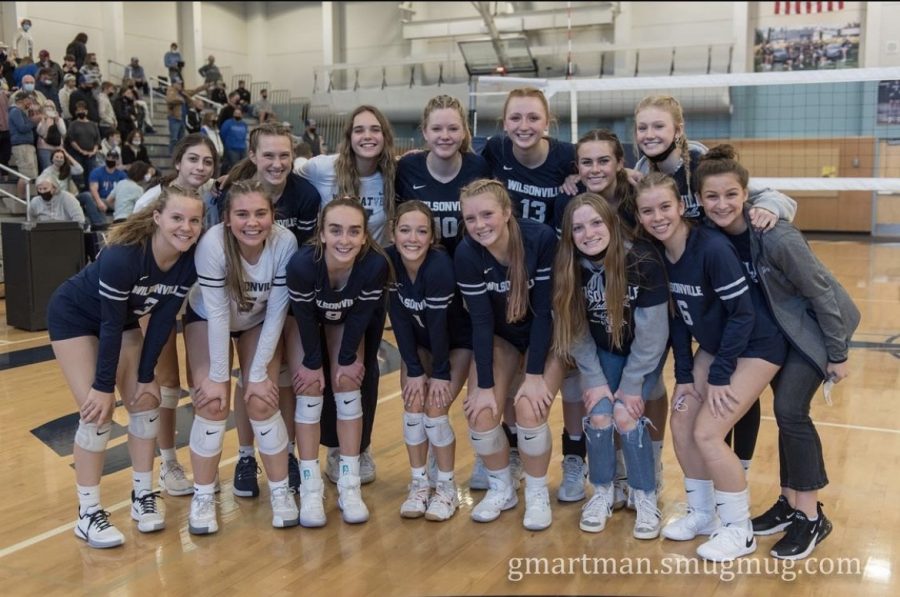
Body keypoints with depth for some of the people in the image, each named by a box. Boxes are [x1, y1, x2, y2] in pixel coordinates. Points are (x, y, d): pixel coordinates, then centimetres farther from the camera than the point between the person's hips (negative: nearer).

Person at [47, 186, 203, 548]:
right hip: (73, 317, -6)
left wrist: (146, 376, -10)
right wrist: (104, 385, -24)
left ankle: (142, 496, 15)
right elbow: (110, 324, -30)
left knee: (145, 402, 0)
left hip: (122, 319, 6)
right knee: (98, 409, -12)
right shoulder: (123, 254, -37)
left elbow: (163, 319, -12)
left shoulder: (191, 261, -21)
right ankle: (87, 514, -1)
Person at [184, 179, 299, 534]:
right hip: (206, 319, -1)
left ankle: (280, 491, 9)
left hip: (259, 323, 1)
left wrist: (258, 374, -20)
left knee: (262, 402, -9)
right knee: (213, 404, -11)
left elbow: (276, 313, -24)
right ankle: (203, 497, 7)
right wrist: (218, 376, -23)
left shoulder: (285, 243, -32)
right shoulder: (212, 243, -36)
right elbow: (217, 313, -29)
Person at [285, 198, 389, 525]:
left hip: (347, 320, 1)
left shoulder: (376, 264, -37)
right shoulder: (302, 263, -41)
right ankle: (310, 488, -1)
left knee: (348, 385, -5)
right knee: (310, 389, -8)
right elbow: (305, 318, -26)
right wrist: (313, 362, -15)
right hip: (305, 319, -1)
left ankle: (349, 485, 3)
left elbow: (361, 315, -21)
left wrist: (348, 358, -12)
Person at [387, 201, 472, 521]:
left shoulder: (440, 266, -36)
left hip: (457, 340, -4)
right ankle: (419, 484, 11)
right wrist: (414, 369, -13)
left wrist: (441, 373, -19)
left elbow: (439, 323, -28)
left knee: (435, 409, -12)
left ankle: (447, 488, 6)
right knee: (413, 406, -5)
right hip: (418, 340, 4)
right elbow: (399, 318, -16)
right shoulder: (388, 260, -21)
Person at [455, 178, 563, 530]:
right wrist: (485, 385, -18)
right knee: (480, 413, -12)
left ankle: (537, 493, 6)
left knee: (530, 411, -20)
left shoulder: (541, 238, -29)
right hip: (500, 336, 3)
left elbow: (544, 310, -23)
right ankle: (501, 489, 15)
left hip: (545, 335, -2)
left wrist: (535, 375, -22)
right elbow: (480, 322, -17)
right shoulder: (466, 253, -23)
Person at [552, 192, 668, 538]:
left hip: (642, 355, -3)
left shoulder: (643, 261, -27)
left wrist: (632, 384, -19)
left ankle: (646, 497, 1)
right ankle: (603, 492, 8)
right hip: (603, 352, 3)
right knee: (598, 413, -15)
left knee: (625, 414, -19)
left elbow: (652, 332, -22)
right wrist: (594, 380, -14)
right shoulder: (570, 268, -17)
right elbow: (577, 331, -8)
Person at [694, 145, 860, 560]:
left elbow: (820, 292, -22)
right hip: (779, 327, 6)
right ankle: (791, 503, 24)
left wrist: (837, 354, -15)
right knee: (787, 411, 10)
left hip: (817, 324, -6)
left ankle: (811, 517, 1)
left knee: (790, 409, -12)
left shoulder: (776, 237, -33)